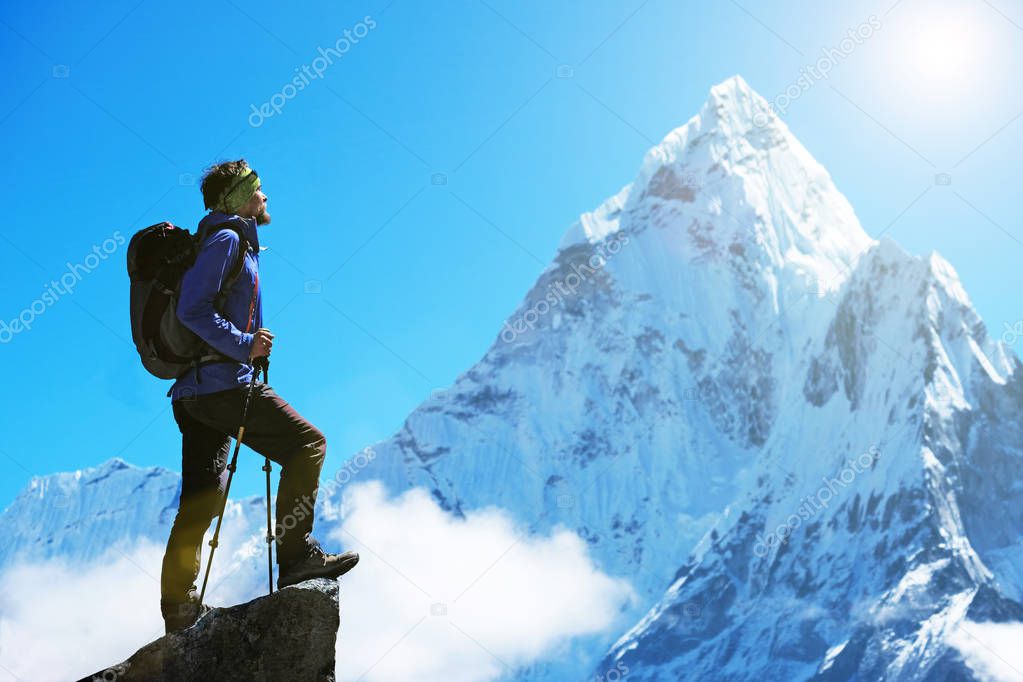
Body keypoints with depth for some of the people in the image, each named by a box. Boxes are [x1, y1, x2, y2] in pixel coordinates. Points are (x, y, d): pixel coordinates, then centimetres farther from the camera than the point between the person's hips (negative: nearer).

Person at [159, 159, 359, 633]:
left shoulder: (231, 241, 24)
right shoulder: (226, 239, -6)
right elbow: (192, 310, -18)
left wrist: (249, 344, 16)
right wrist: (244, 345, -17)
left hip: (194, 392, 10)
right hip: (222, 383, -10)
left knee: (201, 498, 11)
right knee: (307, 444, -9)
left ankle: (178, 604, 15)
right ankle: (296, 553, -11)